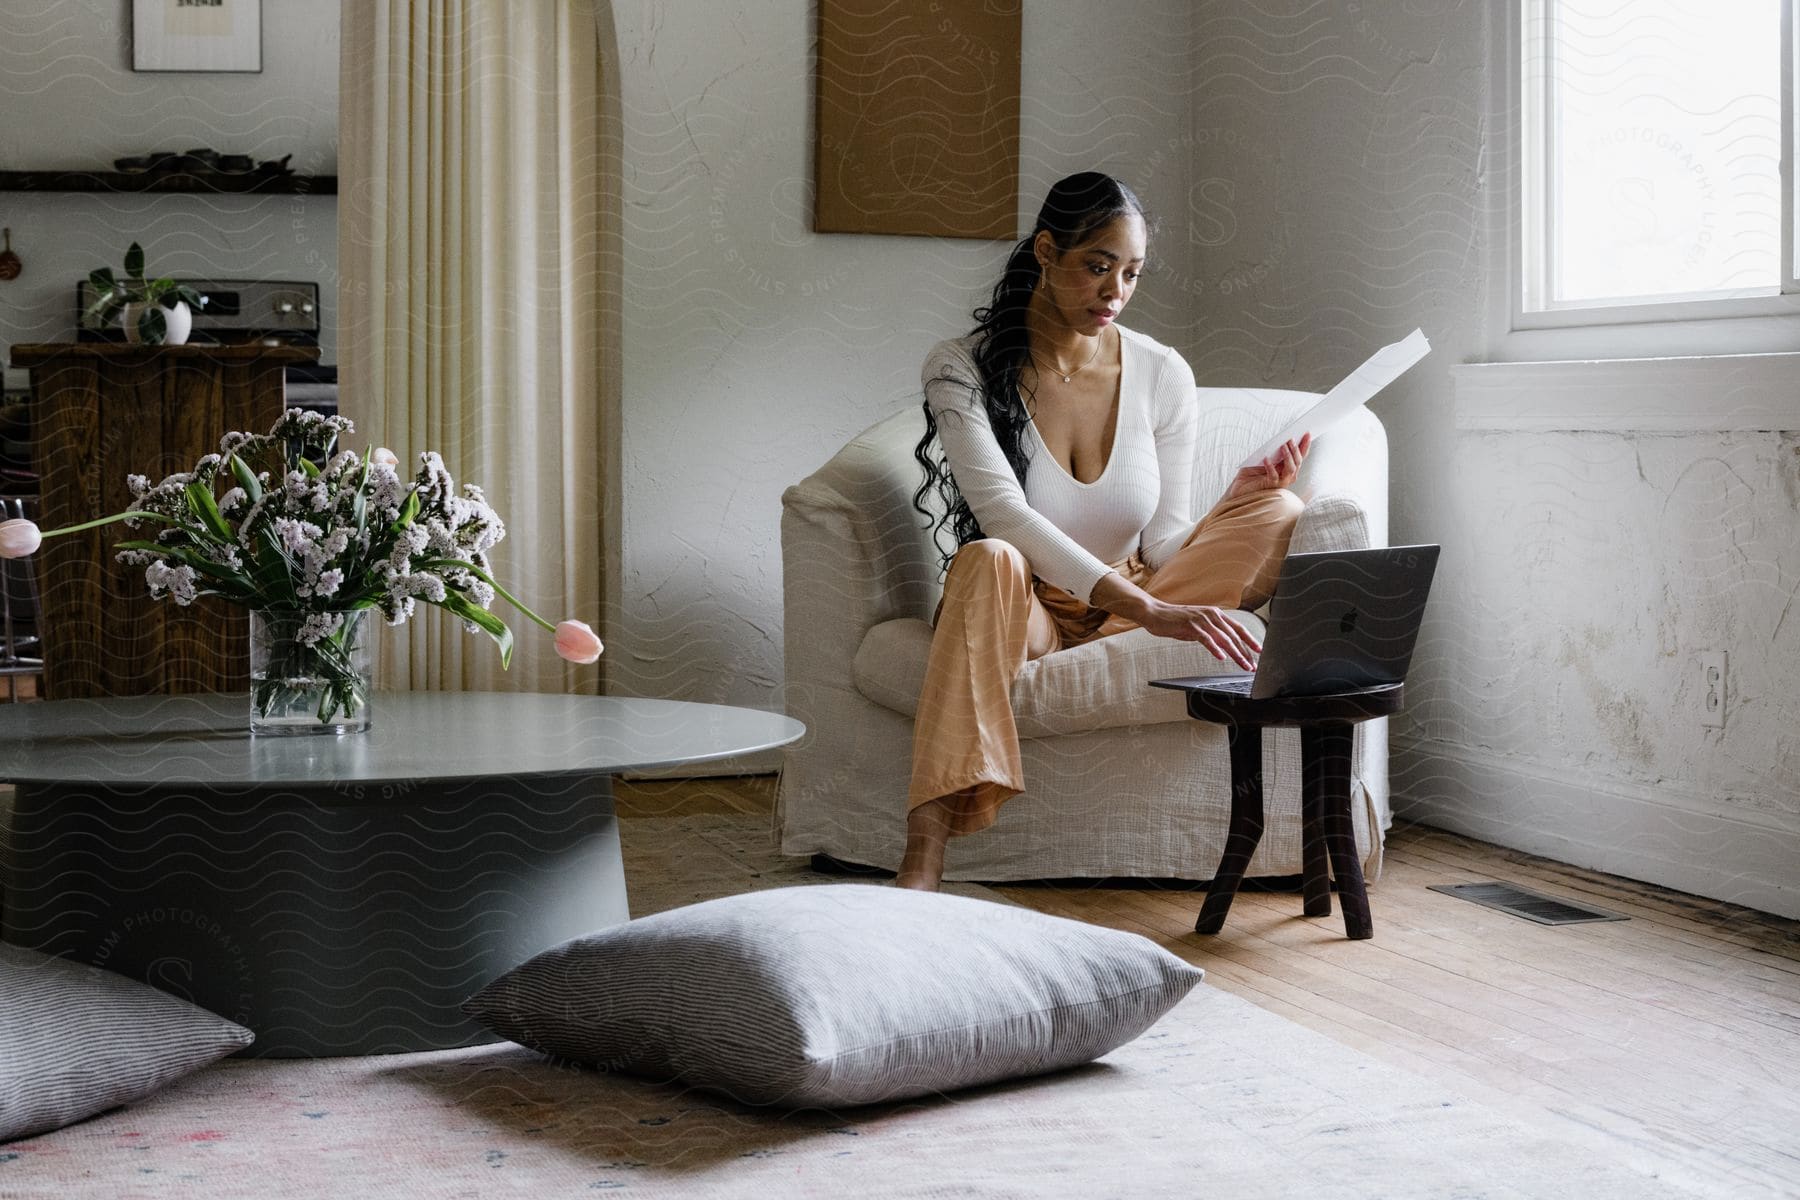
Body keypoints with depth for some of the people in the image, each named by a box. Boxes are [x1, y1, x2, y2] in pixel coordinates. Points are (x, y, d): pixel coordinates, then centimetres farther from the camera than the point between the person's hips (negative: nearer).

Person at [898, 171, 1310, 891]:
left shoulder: (1162, 375, 1)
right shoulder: (962, 369, -9)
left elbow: (1165, 544, 2)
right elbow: (1002, 511, -24)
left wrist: (1242, 498, -21)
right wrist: (1141, 606, -35)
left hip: (1129, 612, 3)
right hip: (1022, 615, -3)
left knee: (1280, 514, -16)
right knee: (989, 561, -41)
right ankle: (923, 864, -52)